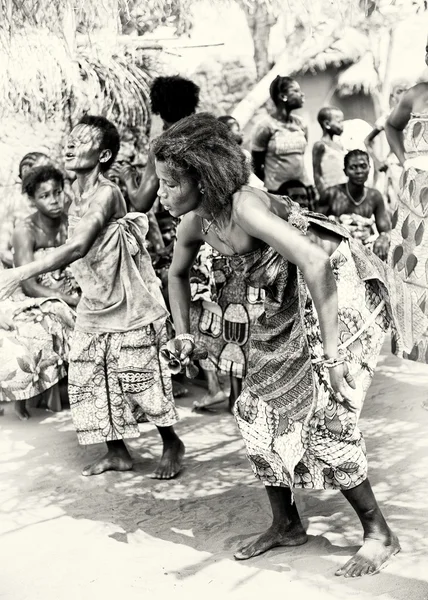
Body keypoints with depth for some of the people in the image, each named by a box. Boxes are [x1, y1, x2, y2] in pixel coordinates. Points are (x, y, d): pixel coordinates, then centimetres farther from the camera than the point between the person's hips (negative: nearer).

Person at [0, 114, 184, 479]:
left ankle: (172, 444, 22)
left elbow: (78, 247, -34)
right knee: (91, 381, 11)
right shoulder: (78, 193, 4)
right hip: (93, 306, 8)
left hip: (127, 306, -8)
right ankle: (117, 452, 25)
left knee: (142, 379, 1)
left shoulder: (106, 193, -22)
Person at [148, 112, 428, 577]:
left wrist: (330, 353, -39)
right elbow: (177, 274, 18)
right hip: (287, 303, 9)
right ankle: (286, 525, 23)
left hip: (339, 286, -9)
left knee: (324, 415, -15)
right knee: (255, 410, 7)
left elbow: (315, 263, -40)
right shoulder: (194, 224, -5)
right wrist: (183, 334, 11)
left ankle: (379, 534, 4)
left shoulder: (243, 207, -30)